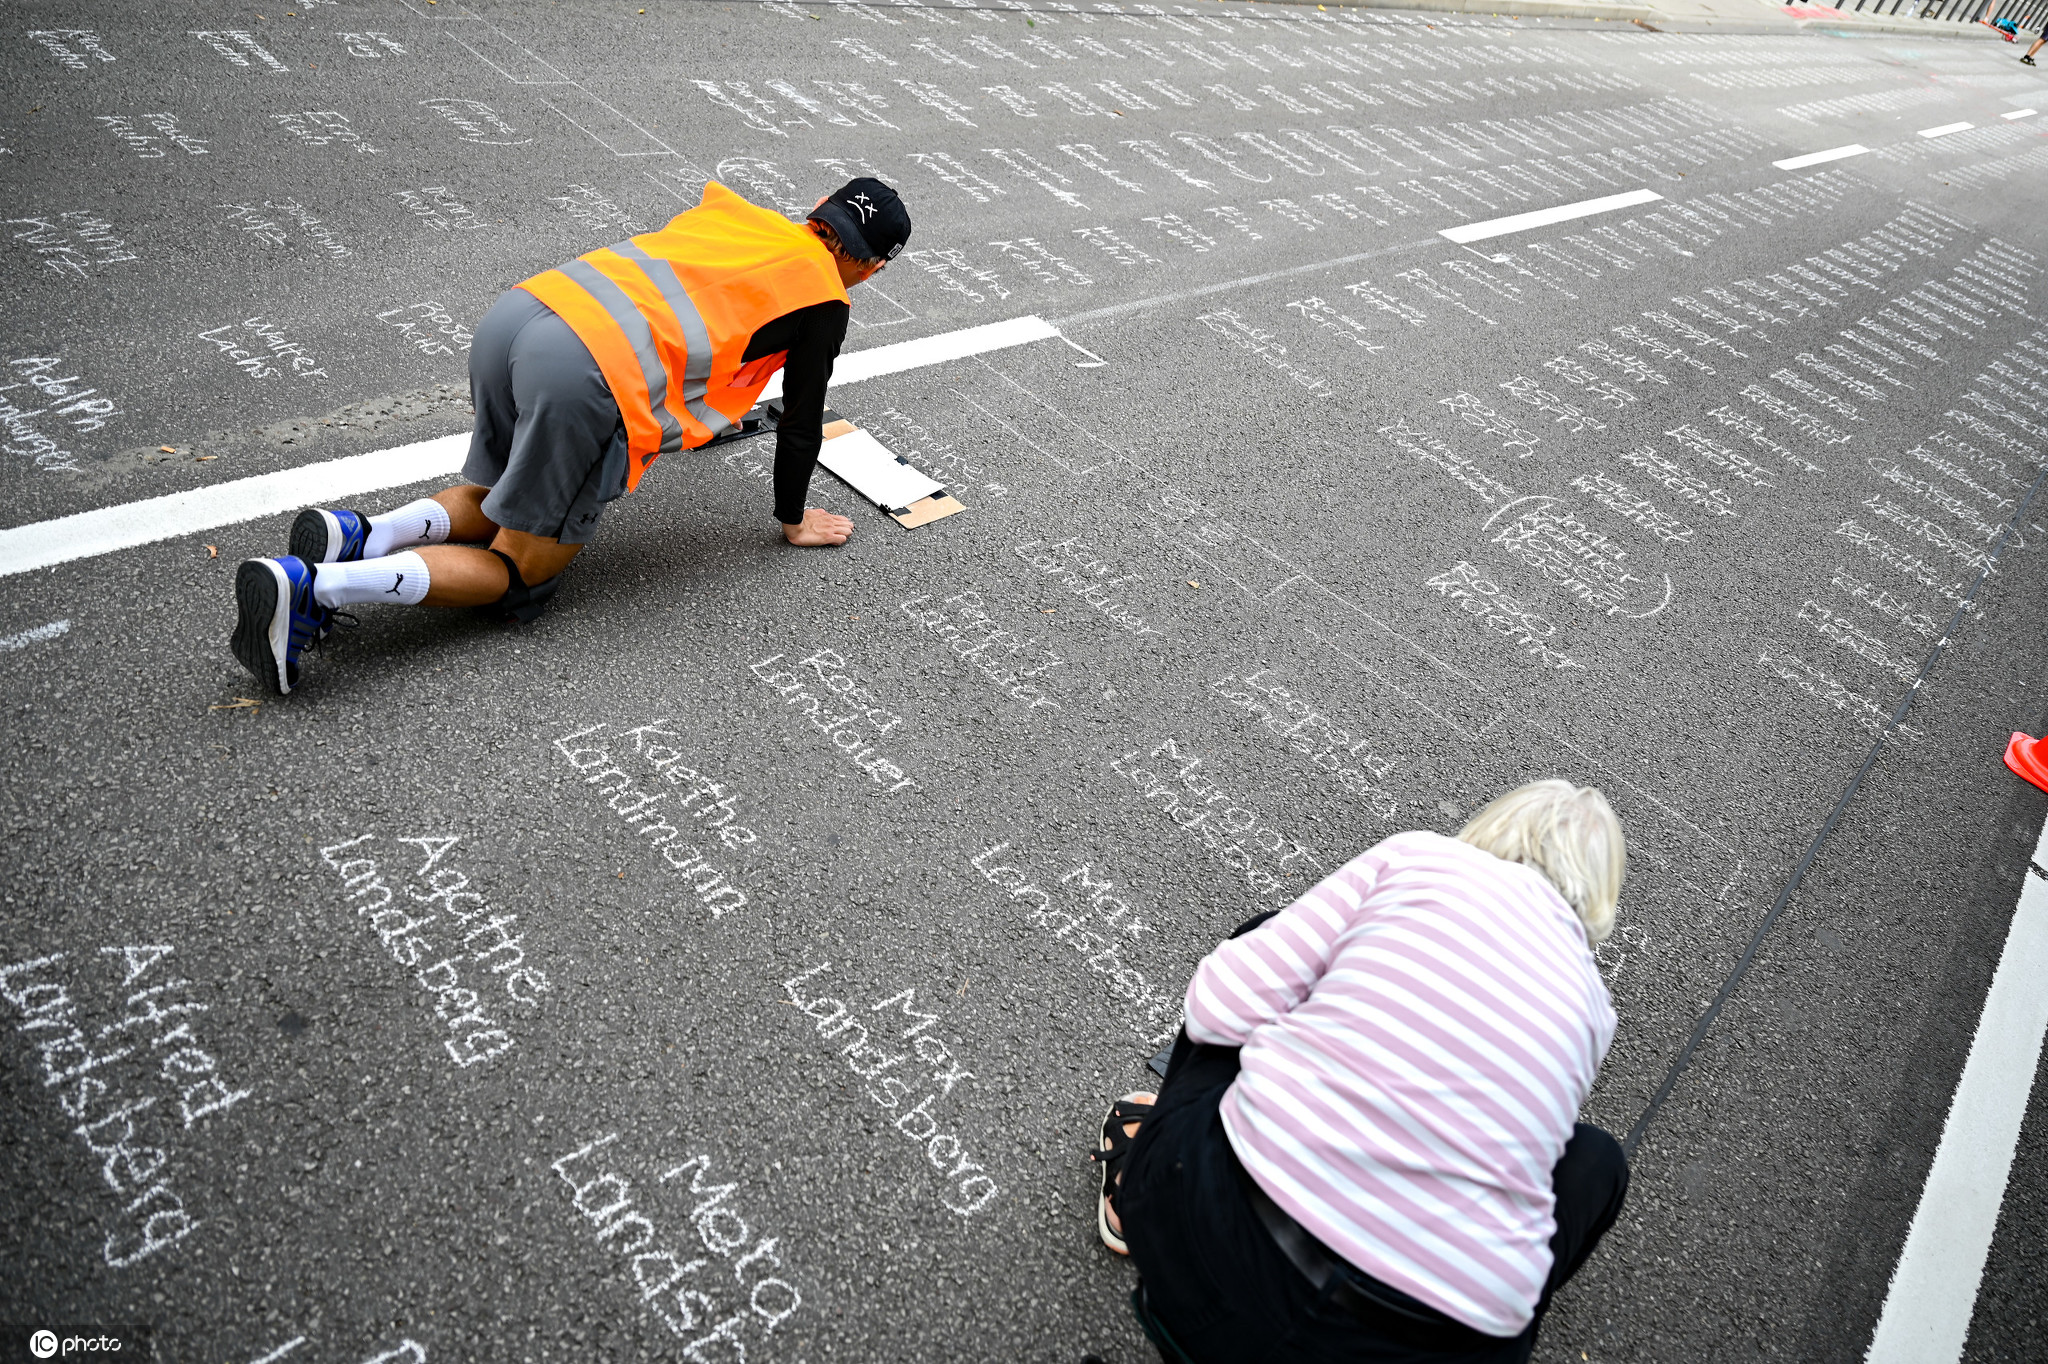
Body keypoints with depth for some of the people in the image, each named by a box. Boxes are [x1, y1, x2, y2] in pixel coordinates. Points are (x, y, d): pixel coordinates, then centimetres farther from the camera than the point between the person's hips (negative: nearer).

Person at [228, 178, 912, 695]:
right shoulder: (825, 302, 9)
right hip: (586, 383, -7)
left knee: (488, 500, 30)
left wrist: (707, 405, 61)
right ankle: (310, 586, -10)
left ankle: (356, 535, 5)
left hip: (515, 312, 8)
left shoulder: (732, 210, 28)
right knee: (520, 571, 7)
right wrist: (794, 521, 32)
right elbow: (802, 424, 16)